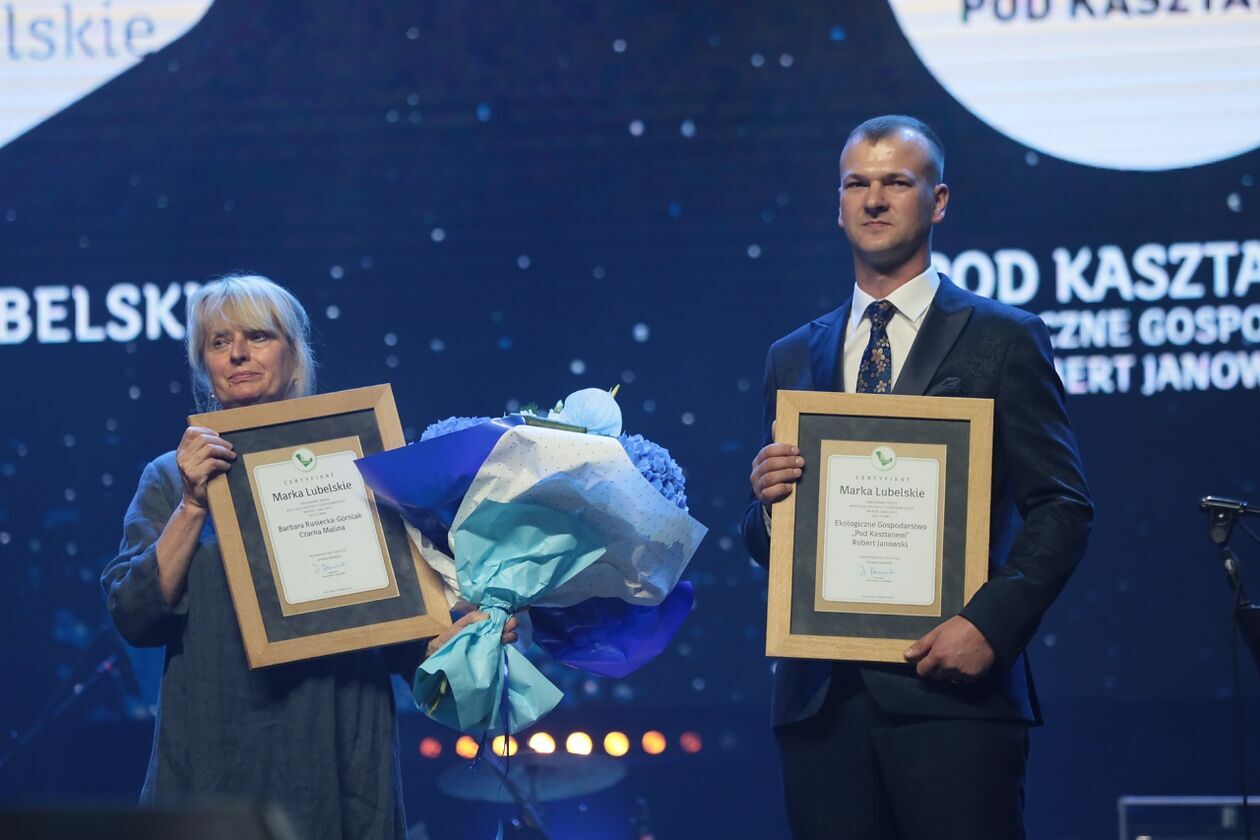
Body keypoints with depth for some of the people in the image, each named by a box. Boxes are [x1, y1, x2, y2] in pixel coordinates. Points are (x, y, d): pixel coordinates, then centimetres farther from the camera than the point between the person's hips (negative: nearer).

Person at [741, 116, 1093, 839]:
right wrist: (766, 502, -3)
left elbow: (1063, 506, -2)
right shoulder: (793, 358, 17)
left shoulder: (1003, 339, 4)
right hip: (820, 695, 4)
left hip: (951, 693, -4)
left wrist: (992, 622, -14)